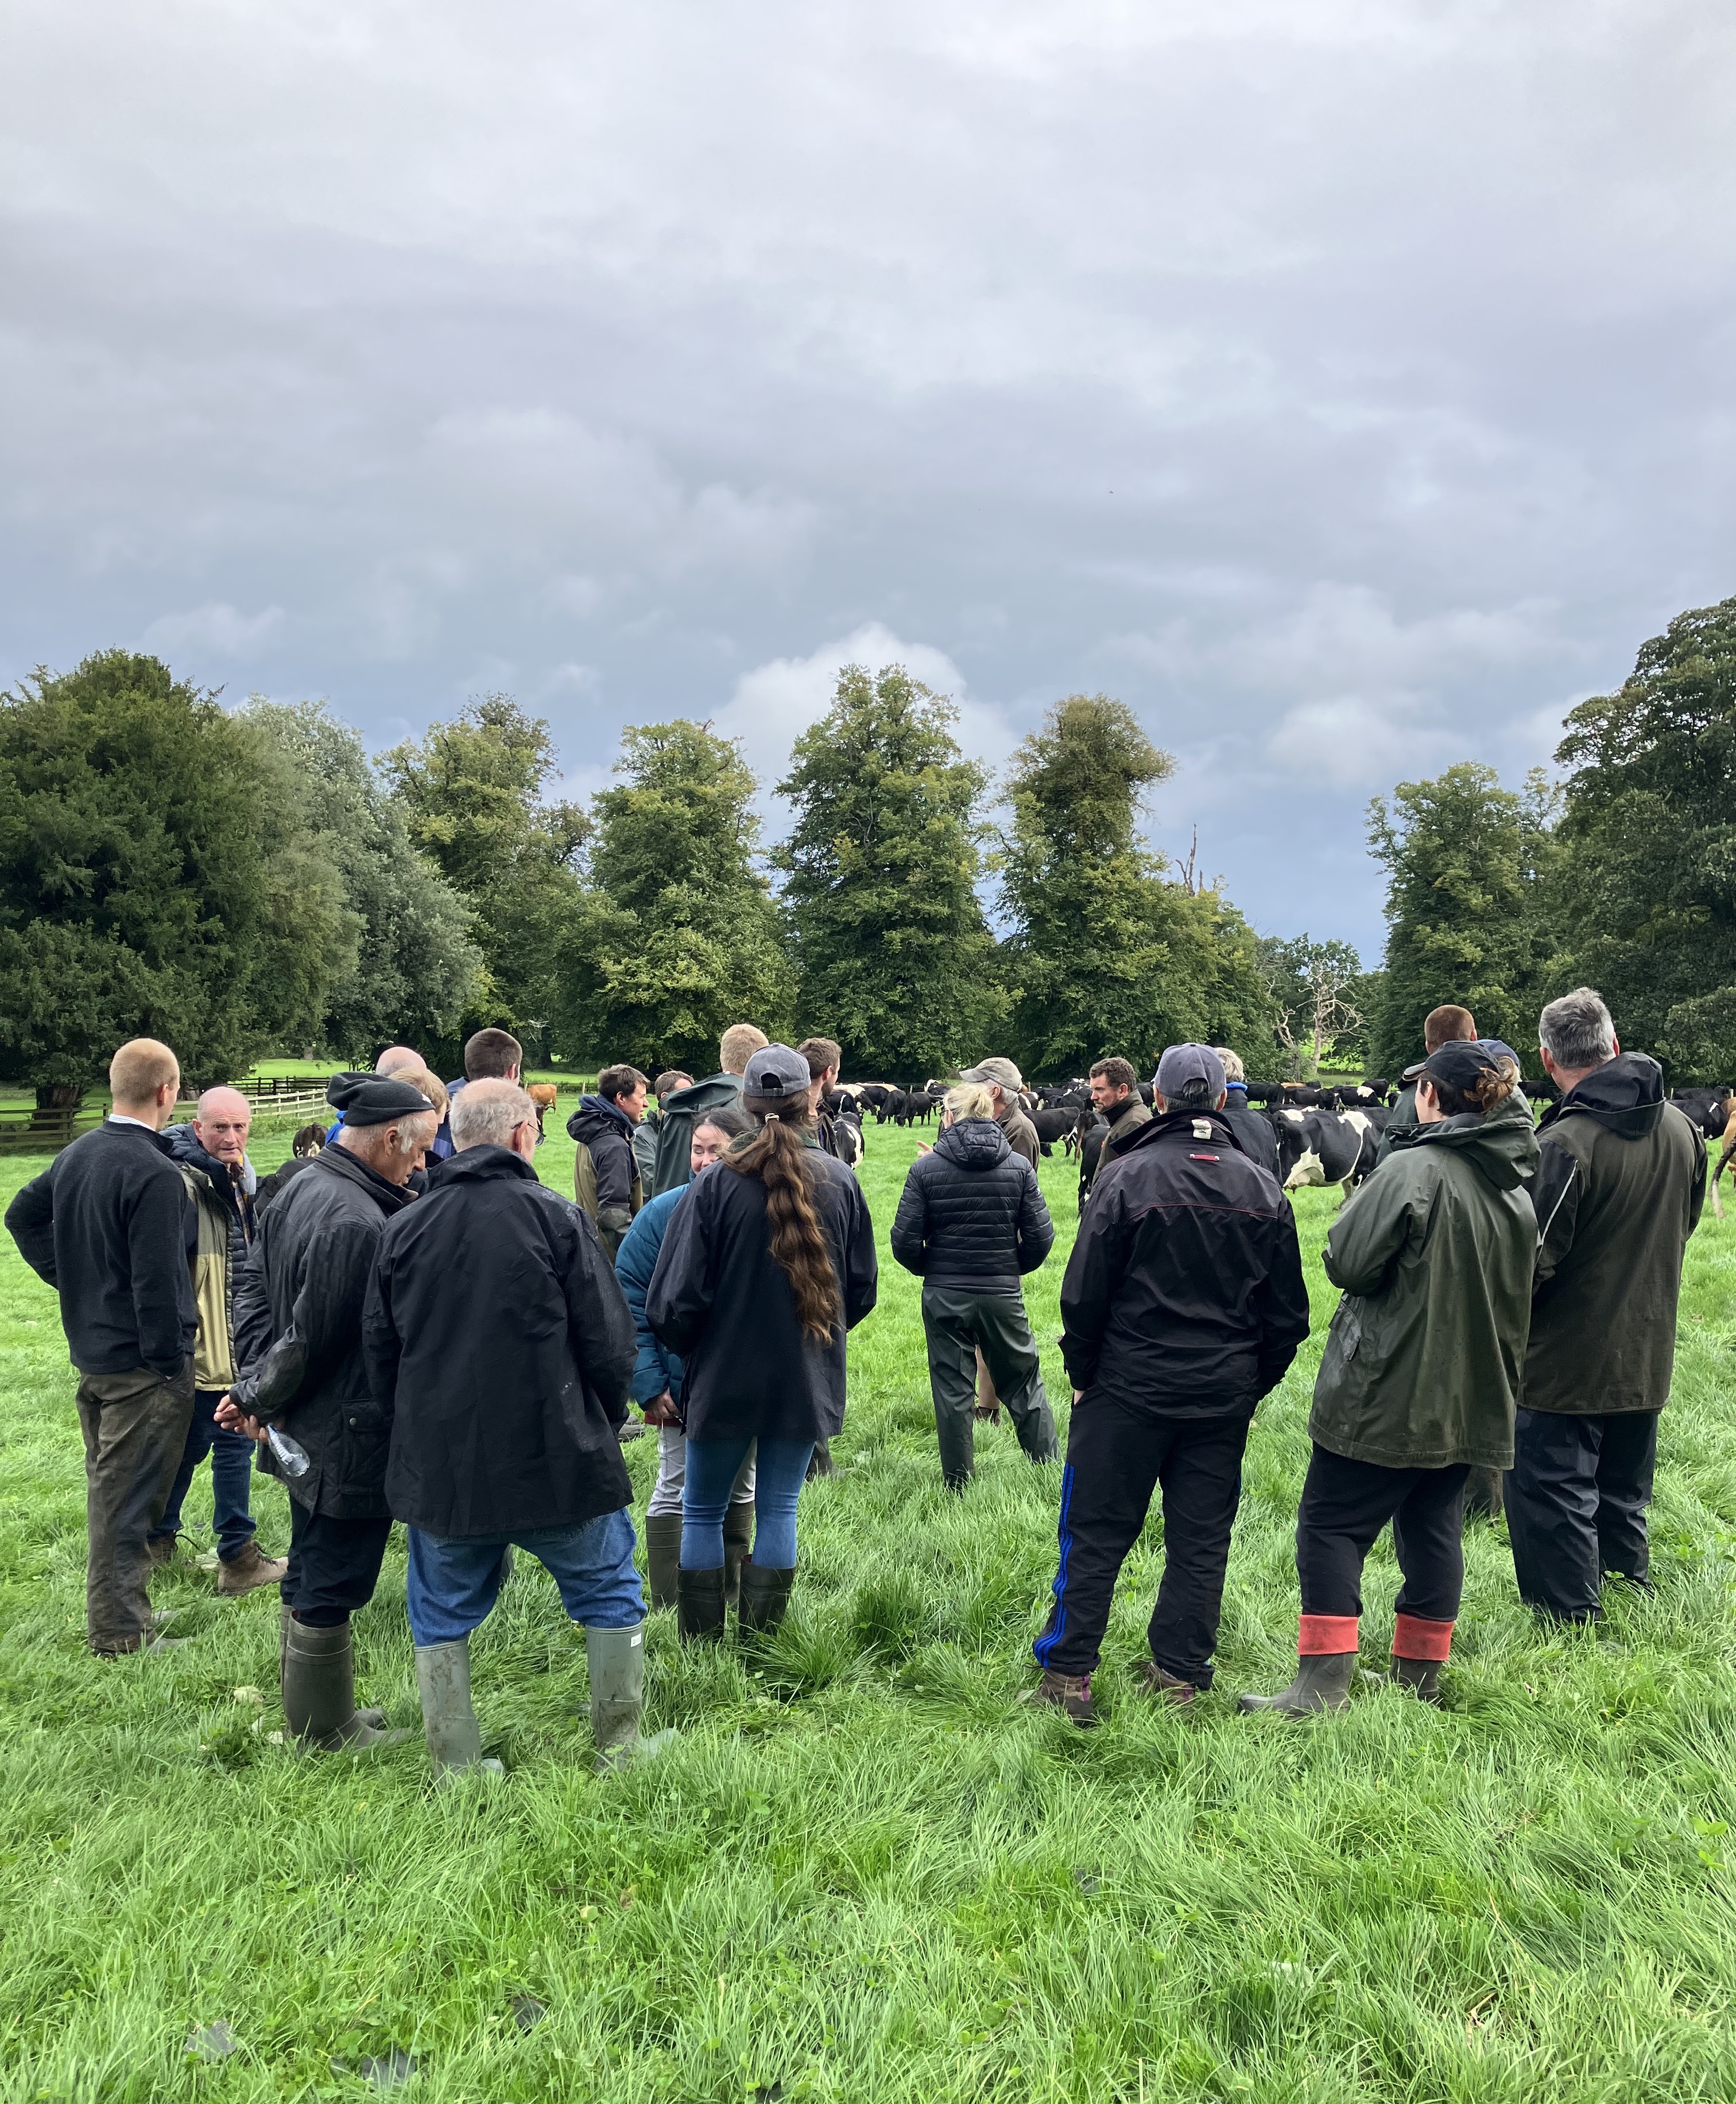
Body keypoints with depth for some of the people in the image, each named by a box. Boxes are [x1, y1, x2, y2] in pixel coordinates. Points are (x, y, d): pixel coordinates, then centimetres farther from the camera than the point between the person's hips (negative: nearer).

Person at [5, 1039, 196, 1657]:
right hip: (142, 1363, -9)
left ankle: (115, 1603, 35)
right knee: (128, 1498, 2)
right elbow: (156, 1284, -24)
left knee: (106, 1484, 21)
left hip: (90, 1351, 9)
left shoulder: (76, 1153, 5)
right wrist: (171, 1365, -16)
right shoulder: (155, 1175, -23)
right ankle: (120, 1632, 12)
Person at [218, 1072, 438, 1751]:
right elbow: (312, 1338, -24)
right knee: (331, 1588, 7)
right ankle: (328, 1732, 23)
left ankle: (310, 1712, 38)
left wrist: (255, 1385, 2)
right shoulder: (358, 1224, -28)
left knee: (310, 1577, 22)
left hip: (305, 1434, 10)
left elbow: (254, 1288, 10)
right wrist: (259, 1400, -7)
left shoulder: (299, 1189, 4)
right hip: (350, 1440, -10)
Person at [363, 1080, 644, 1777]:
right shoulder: (556, 1217, -10)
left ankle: (456, 1769, 22)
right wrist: (601, 1422, 11)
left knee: (442, 1619, 19)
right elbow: (610, 1342, -8)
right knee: (609, 1596, 16)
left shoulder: (402, 1229, 2)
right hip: (558, 1460, -3)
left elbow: (378, 1353, 9)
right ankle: (619, 1752, 22)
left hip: (437, 1466, 3)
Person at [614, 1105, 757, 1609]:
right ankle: (667, 1610, 18)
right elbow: (629, 1301, -10)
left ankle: (731, 1600, 34)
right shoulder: (665, 1213, -14)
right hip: (682, 1385, -3)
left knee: (739, 1489, 17)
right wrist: (648, 1384, -14)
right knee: (676, 1491, 6)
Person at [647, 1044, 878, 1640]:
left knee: (703, 1511, 14)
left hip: (726, 1378, -2)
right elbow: (862, 1289, 6)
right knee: (778, 1509, 14)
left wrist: (690, 1351, 7)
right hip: (806, 1381, 3)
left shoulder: (716, 1185, -15)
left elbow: (676, 1299, -13)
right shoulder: (841, 1183, -5)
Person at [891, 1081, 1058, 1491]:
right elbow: (1041, 1237, -4)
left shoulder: (926, 1168, -8)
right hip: (1003, 1296, 1)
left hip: (944, 1297, -1)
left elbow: (905, 1241, -9)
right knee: (1025, 1384, 15)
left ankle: (958, 1485, 17)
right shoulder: (1019, 1166, -3)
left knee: (952, 1392, 9)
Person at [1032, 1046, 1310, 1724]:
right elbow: (1287, 1314, 9)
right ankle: (1177, 1677, 18)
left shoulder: (1126, 1177, -10)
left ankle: (1068, 1675, 10)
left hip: (1130, 1388, -3)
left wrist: (1084, 1375, 5)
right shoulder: (1264, 1190, 4)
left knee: (1095, 1534, 5)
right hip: (1224, 1398, 4)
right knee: (1201, 1541, 12)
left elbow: (1084, 1294, -8)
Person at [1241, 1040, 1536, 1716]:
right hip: (1468, 1396, 7)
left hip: (1387, 1388, -7)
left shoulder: (1414, 1168, -18)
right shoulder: (1515, 1185, 6)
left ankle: (1323, 1684, 0)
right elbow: (1519, 1291, 16)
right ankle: (1419, 1678, 25)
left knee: (1332, 1526, 1)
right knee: (1434, 1530, 16)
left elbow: (1347, 1261, -18)